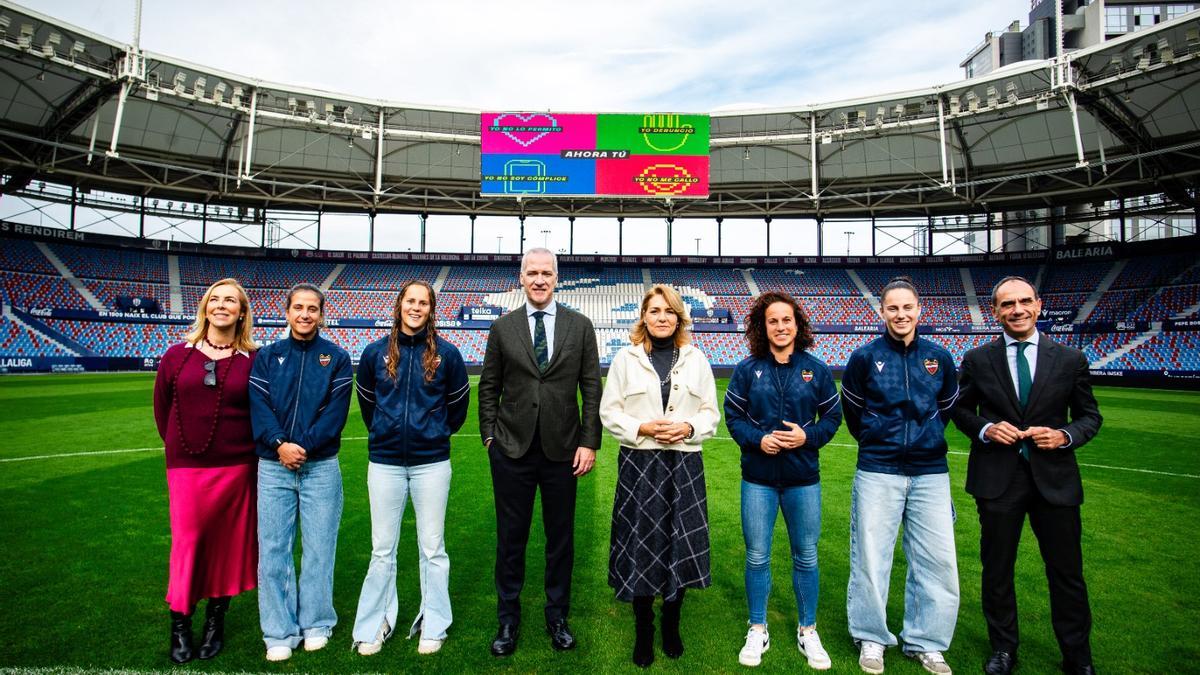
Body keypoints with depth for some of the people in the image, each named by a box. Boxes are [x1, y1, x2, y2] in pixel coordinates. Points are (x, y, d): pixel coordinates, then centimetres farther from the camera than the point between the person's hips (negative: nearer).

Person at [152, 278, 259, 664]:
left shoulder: (252, 360, -3)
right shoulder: (178, 355, 3)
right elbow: (161, 407, 12)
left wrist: (250, 449, 2)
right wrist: (179, 446, 13)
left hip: (236, 468, -1)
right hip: (186, 468, 1)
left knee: (228, 544, 10)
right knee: (186, 542, 5)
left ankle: (216, 618, 28)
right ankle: (180, 622, 23)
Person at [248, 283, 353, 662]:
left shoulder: (337, 358, 3)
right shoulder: (266, 356, 9)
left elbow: (335, 411, -6)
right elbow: (257, 406, -2)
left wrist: (303, 446, -16)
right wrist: (279, 444, -17)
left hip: (321, 466, -1)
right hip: (273, 466, 2)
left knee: (319, 548, 7)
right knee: (273, 550, 6)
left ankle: (316, 624, 23)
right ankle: (280, 633, 19)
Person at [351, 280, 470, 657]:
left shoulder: (446, 353, -4)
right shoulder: (375, 352, 0)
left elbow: (458, 403, 9)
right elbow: (366, 401, 15)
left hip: (431, 463, -1)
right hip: (384, 462, 1)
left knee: (432, 548, 8)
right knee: (382, 550, 10)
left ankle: (433, 626, 23)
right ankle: (373, 627, 26)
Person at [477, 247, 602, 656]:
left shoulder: (579, 326, 2)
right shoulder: (503, 327, 3)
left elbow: (592, 388, 1)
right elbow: (489, 388, 8)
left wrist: (589, 442, -4)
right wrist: (490, 436, 2)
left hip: (562, 450, 0)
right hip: (512, 450, 0)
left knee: (561, 538, 12)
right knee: (510, 538, 11)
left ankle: (557, 618, 31)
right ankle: (508, 620, 29)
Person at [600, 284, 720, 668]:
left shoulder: (696, 360, 6)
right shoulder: (626, 358, 2)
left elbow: (711, 413, 8)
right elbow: (609, 412, 2)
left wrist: (688, 428, -11)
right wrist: (642, 428, -13)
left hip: (684, 464, 2)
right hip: (638, 464, -1)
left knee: (680, 546, 8)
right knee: (641, 547, 4)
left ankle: (671, 626, 31)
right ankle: (643, 632, 24)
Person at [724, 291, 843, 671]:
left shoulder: (816, 369, 0)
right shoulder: (748, 368, -2)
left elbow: (832, 417, 5)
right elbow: (733, 416, 0)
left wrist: (808, 436, -13)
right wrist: (758, 439, -16)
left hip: (803, 478, 1)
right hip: (758, 476, 0)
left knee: (806, 556, 12)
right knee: (757, 557, 8)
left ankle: (807, 631, 32)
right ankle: (757, 630, 27)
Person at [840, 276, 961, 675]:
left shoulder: (940, 358, 3)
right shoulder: (865, 357, -4)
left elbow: (947, 407, 18)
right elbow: (852, 410, 8)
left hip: (930, 472, 3)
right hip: (878, 473, -2)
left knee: (938, 561, 5)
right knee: (870, 558, 5)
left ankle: (925, 643, 24)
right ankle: (871, 638, 22)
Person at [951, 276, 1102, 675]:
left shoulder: (1070, 360, 2)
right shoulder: (977, 360, 1)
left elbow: (1090, 417, 8)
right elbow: (960, 410, 8)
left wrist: (1064, 436, -11)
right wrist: (985, 429, -11)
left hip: (1055, 477, 1)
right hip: (997, 478, 0)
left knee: (1067, 571, 11)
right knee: (997, 569, 11)